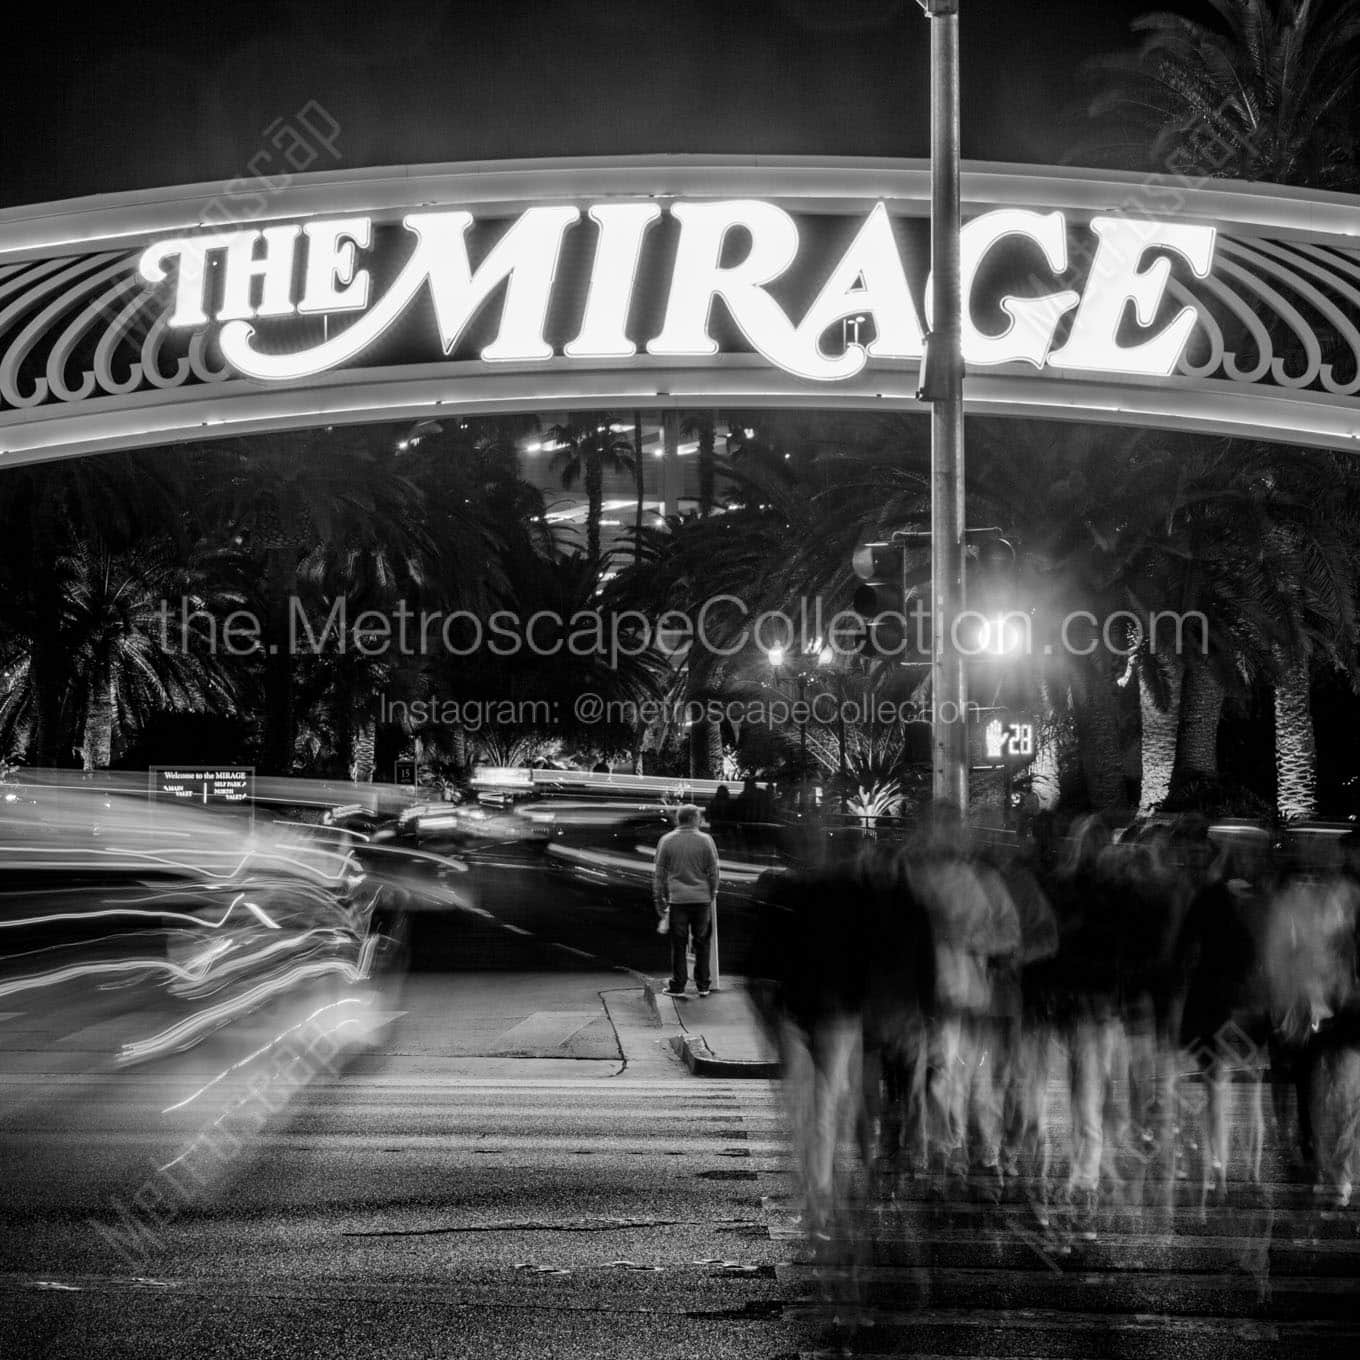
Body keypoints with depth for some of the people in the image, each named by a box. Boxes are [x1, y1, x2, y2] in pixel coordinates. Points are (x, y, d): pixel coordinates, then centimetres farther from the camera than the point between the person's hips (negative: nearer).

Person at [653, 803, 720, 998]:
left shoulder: (666, 841, -1)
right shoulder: (705, 840, -2)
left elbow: (659, 873, 3)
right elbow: (713, 871, 2)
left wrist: (659, 900, 10)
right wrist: (712, 894, 15)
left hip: (677, 899, 0)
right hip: (702, 898, 0)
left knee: (678, 944, 5)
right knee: (702, 943, 10)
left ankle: (678, 986, 6)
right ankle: (703, 985, 14)